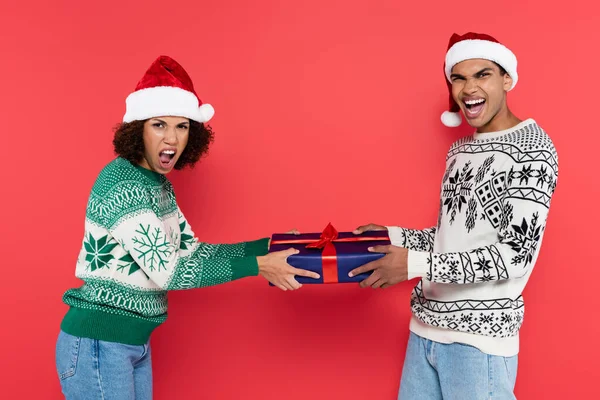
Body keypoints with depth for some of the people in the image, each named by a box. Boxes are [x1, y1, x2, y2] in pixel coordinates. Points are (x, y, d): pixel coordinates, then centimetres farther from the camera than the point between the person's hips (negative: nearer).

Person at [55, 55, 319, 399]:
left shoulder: (160, 185, 5)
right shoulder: (121, 183, -21)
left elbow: (192, 252, 5)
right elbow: (166, 270, -25)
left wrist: (267, 246, -1)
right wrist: (257, 265, -23)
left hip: (135, 342, 8)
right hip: (97, 344, -8)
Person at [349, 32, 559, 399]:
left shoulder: (532, 150, -11)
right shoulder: (459, 151, 12)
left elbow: (517, 255, -19)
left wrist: (415, 264, -23)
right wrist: (391, 235, 6)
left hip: (480, 335, -7)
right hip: (426, 326, 7)